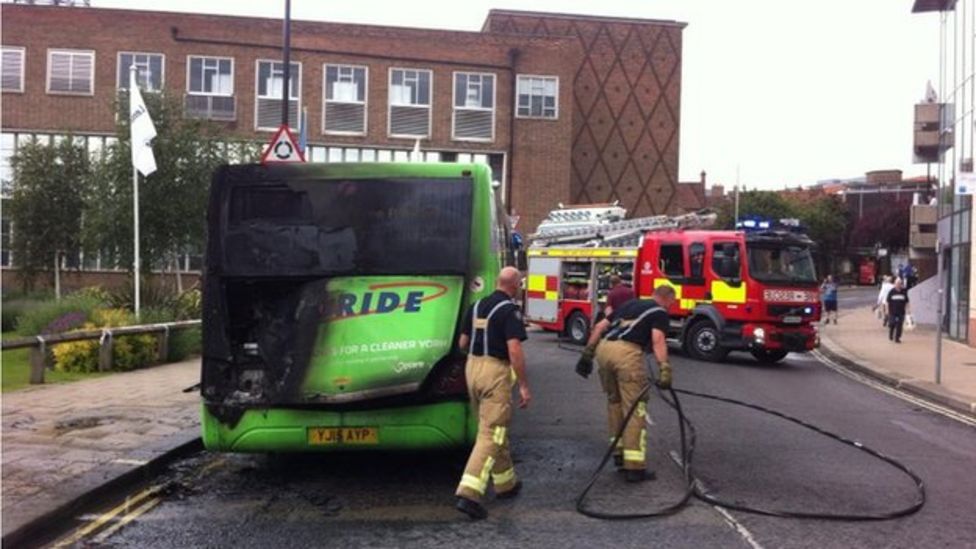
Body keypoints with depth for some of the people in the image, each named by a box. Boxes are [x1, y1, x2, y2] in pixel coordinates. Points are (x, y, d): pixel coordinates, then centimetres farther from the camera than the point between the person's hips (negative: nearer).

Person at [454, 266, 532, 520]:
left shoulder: (476, 306, 11)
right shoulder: (510, 311, -11)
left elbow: (462, 344, 15)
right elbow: (514, 350, -18)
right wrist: (524, 385, -14)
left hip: (472, 367, 8)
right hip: (496, 371, -8)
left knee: (495, 429, 20)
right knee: (490, 433, -6)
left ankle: (506, 483, 32)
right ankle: (468, 493, -14)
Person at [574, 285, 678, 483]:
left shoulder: (630, 304, 29)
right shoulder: (660, 313, 12)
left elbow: (599, 327, 22)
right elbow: (657, 340, -8)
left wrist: (587, 354, 23)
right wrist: (665, 370, -16)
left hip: (603, 348, 6)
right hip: (626, 352, -6)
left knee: (615, 402, 23)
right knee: (635, 408, 0)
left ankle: (619, 452, 30)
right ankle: (634, 466, -1)